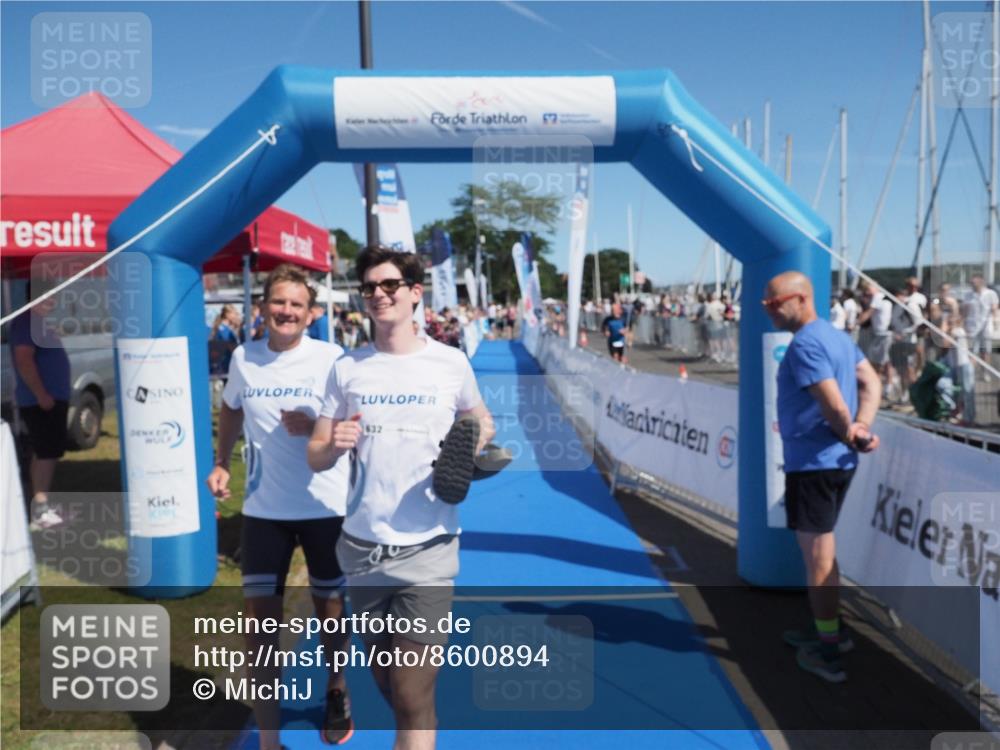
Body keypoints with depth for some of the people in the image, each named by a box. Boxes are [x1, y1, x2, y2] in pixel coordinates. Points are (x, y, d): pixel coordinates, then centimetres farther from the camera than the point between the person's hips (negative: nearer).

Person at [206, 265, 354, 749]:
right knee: (259, 619, 1)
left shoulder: (331, 359, -10)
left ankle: (336, 695, 42)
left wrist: (316, 426, -22)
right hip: (263, 509, 2)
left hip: (326, 507, -2)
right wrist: (221, 463, 12)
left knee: (330, 606, 14)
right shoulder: (243, 357, 0)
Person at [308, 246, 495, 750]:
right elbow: (315, 458, 5)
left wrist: (467, 453, -8)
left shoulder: (451, 363, -3)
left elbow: (482, 423, 14)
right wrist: (335, 446, -18)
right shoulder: (346, 369, 2)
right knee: (387, 684, 20)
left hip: (427, 549, -3)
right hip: (362, 548, 3)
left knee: (412, 698, -3)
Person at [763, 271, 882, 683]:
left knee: (817, 553, 1)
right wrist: (861, 430, -1)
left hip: (813, 461, -10)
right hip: (836, 459, 10)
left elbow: (835, 405, -24)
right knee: (820, 549, 21)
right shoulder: (837, 335, 12)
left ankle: (828, 650, 11)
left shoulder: (804, 344, -19)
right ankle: (827, 628, 33)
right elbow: (871, 382, 11)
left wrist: (851, 434, -6)